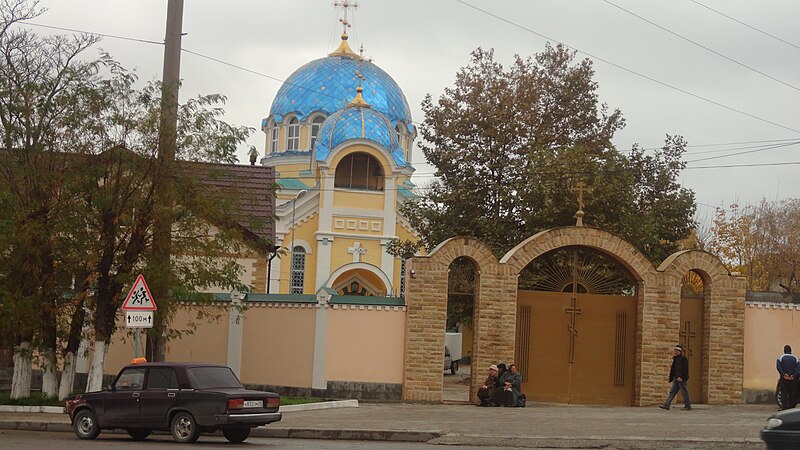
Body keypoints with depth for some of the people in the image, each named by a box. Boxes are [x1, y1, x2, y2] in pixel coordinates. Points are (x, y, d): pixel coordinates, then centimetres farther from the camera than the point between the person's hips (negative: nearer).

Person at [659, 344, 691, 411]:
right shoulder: (675, 359, 18)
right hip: (676, 379, 9)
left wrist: (681, 377, -23)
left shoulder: (683, 359, -8)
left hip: (681, 379, -9)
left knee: (684, 392, -2)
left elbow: (685, 369, -16)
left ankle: (688, 406, 6)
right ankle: (666, 405, 0)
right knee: (672, 391, 4)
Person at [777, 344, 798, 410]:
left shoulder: (781, 357, 3)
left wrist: (784, 374, -19)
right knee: (792, 395, 9)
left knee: (784, 395, 0)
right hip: (793, 379, 2)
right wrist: (794, 375, -14)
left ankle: (784, 408, -7)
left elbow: (778, 367, -13)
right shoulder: (795, 358, 8)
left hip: (784, 379, -2)